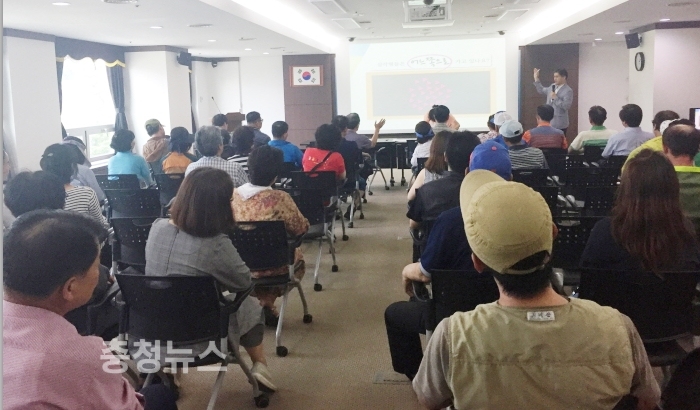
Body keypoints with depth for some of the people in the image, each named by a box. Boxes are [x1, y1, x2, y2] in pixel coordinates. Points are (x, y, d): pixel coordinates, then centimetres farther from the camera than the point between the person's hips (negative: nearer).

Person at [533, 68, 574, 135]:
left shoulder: (568, 91, -12)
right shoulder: (552, 86, 11)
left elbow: (566, 106, -21)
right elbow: (541, 90, 28)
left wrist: (555, 98, -21)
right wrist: (536, 78, 22)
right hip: (549, 122, 7)